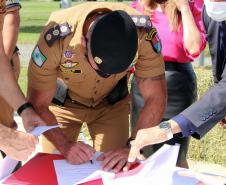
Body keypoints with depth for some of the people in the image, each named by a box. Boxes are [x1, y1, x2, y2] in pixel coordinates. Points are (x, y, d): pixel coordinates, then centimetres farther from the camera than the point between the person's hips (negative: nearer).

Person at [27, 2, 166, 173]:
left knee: (115, 169, 0)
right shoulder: (55, 38, -38)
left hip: (112, 102, 1)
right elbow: (38, 105, -27)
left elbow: (156, 98, -28)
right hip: (63, 102, -1)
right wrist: (65, 145, -41)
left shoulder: (143, 33, -34)